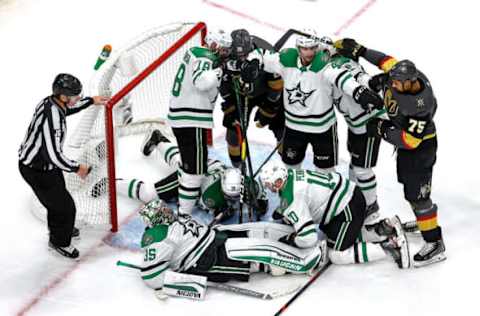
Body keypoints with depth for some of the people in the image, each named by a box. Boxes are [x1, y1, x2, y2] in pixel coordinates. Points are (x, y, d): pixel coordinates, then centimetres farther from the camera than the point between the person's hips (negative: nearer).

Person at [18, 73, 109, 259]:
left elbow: (67, 108, 18)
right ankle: (59, 242, 29)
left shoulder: (51, 101, -9)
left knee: (59, 193, 31)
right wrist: (77, 168, -21)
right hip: (37, 171, -9)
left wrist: (91, 101, 18)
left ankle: (57, 227, 57)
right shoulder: (52, 117, -37)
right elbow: (54, 155, -35)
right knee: (65, 206, 4)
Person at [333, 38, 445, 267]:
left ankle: (434, 244, 0)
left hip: (420, 147, -9)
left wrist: (383, 130, -26)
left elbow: (410, 140, -33)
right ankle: (423, 221, 45)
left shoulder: (420, 105, -38)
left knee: (416, 193, -7)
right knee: (407, 181, 25)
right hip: (404, 137, 9)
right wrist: (357, 51, -3)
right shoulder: (403, 75, -17)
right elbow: (388, 61, 4)